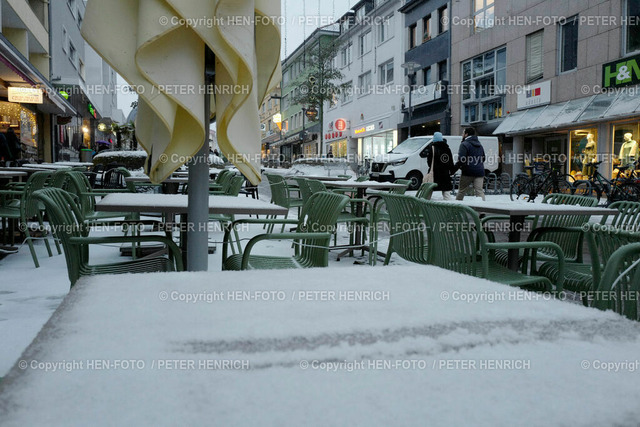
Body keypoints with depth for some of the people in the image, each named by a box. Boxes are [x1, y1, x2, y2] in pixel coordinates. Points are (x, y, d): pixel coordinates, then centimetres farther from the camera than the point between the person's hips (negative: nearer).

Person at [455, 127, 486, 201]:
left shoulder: (464, 144, -8)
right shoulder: (479, 145, 19)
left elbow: (461, 159, -17)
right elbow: (483, 159, 27)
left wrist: (455, 168, -7)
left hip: (468, 172, -6)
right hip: (479, 172, 6)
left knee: (461, 191, 9)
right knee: (479, 191, -2)